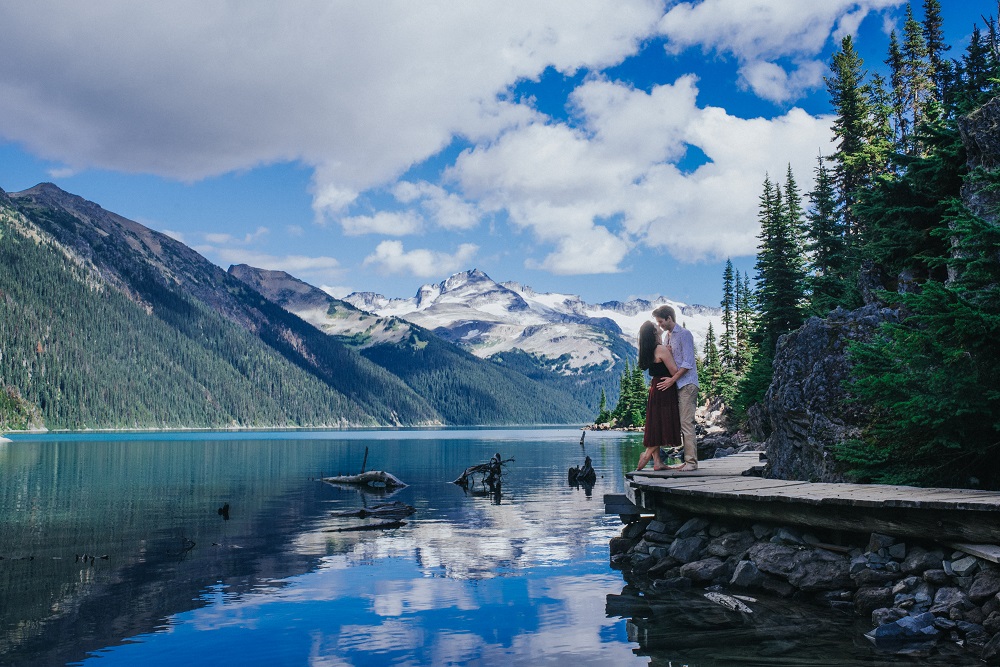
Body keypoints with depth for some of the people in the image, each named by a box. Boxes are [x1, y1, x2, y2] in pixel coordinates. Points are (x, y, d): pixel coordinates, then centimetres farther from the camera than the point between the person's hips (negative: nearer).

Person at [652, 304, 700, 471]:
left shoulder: (684, 334, -9)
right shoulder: (668, 336, 17)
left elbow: (688, 363, -15)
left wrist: (672, 380, -16)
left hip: (686, 384, -9)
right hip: (676, 385, 9)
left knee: (687, 423, -11)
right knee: (681, 423, 7)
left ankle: (691, 461, -9)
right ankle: (687, 460, 10)